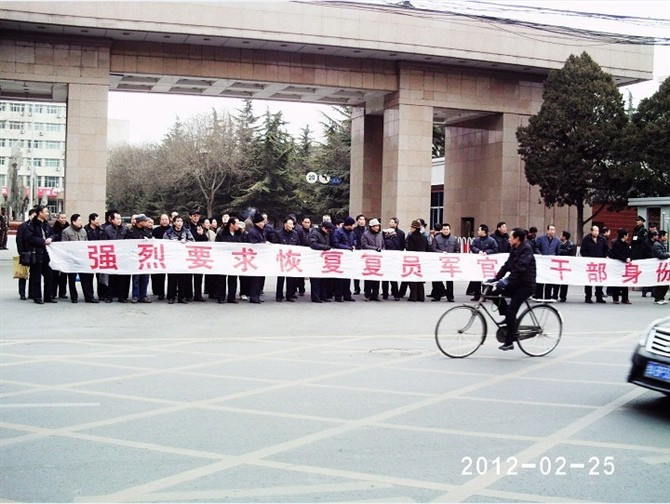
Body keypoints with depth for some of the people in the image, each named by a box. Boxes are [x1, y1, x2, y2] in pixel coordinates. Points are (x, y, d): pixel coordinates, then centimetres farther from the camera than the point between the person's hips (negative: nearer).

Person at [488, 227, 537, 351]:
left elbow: (520, 267, -27)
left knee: (511, 311, -14)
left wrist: (507, 280, -35)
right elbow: (507, 265, 11)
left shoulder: (526, 249, -15)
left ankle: (509, 342, -6)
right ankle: (508, 320, 10)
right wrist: (496, 278, 2)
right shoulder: (515, 249, 13)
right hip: (517, 283, 9)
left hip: (526, 285, -9)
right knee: (496, 292, -4)